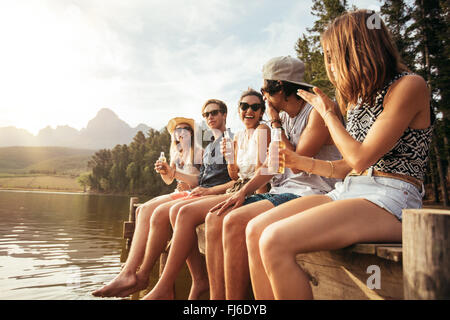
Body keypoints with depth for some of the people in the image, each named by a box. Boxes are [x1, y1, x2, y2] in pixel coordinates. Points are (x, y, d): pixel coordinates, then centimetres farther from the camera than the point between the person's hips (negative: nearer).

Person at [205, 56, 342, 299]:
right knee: (215, 218, -7)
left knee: (235, 222, -27)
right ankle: (217, 298, -7)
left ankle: (234, 299, -14)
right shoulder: (285, 117, 17)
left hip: (308, 194, -8)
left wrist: (275, 123, -6)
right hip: (282, 191, 8)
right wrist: (244, 191, 0)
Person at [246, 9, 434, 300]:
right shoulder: (360, 99, 19)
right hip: (348, 190, 8)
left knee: (275, 241, -28)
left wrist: (327, 112, 0)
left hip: (390, 200, -8)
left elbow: (361, 158, -13)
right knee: (256, 230, -11)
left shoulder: (409, 85, -5)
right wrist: (300, 162, 7)